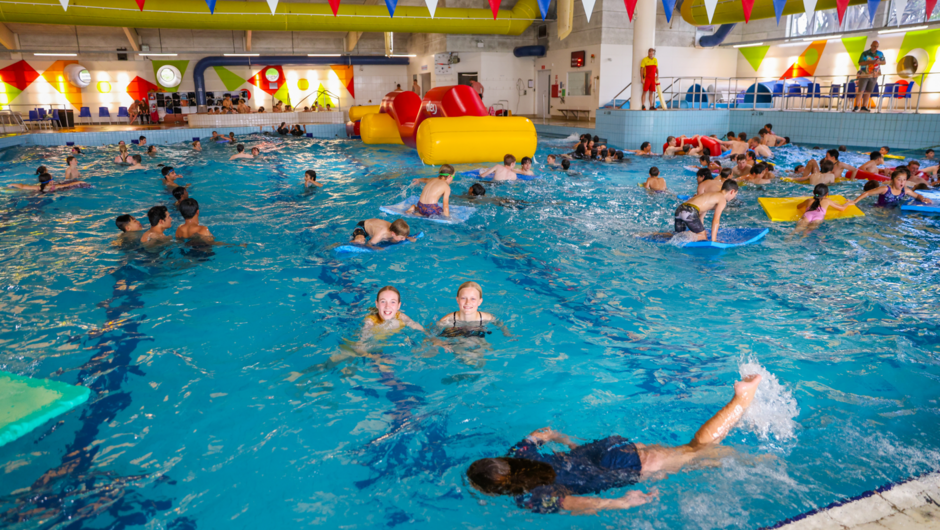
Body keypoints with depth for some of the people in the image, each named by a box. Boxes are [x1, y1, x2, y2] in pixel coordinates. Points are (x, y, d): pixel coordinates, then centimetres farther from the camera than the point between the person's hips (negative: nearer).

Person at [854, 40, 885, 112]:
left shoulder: (880, 54, 3)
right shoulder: (865, 53, -9)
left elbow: (884, 62, 9)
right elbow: (860, 63, -15)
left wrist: (879, 62, -14)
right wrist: (870, 62, -27)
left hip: (874, 75, 4)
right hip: (864, 75, -4)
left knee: (868, 92, 4)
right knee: (860, 91, -9)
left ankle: (864, 107, 6)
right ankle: (856, 107, -8)